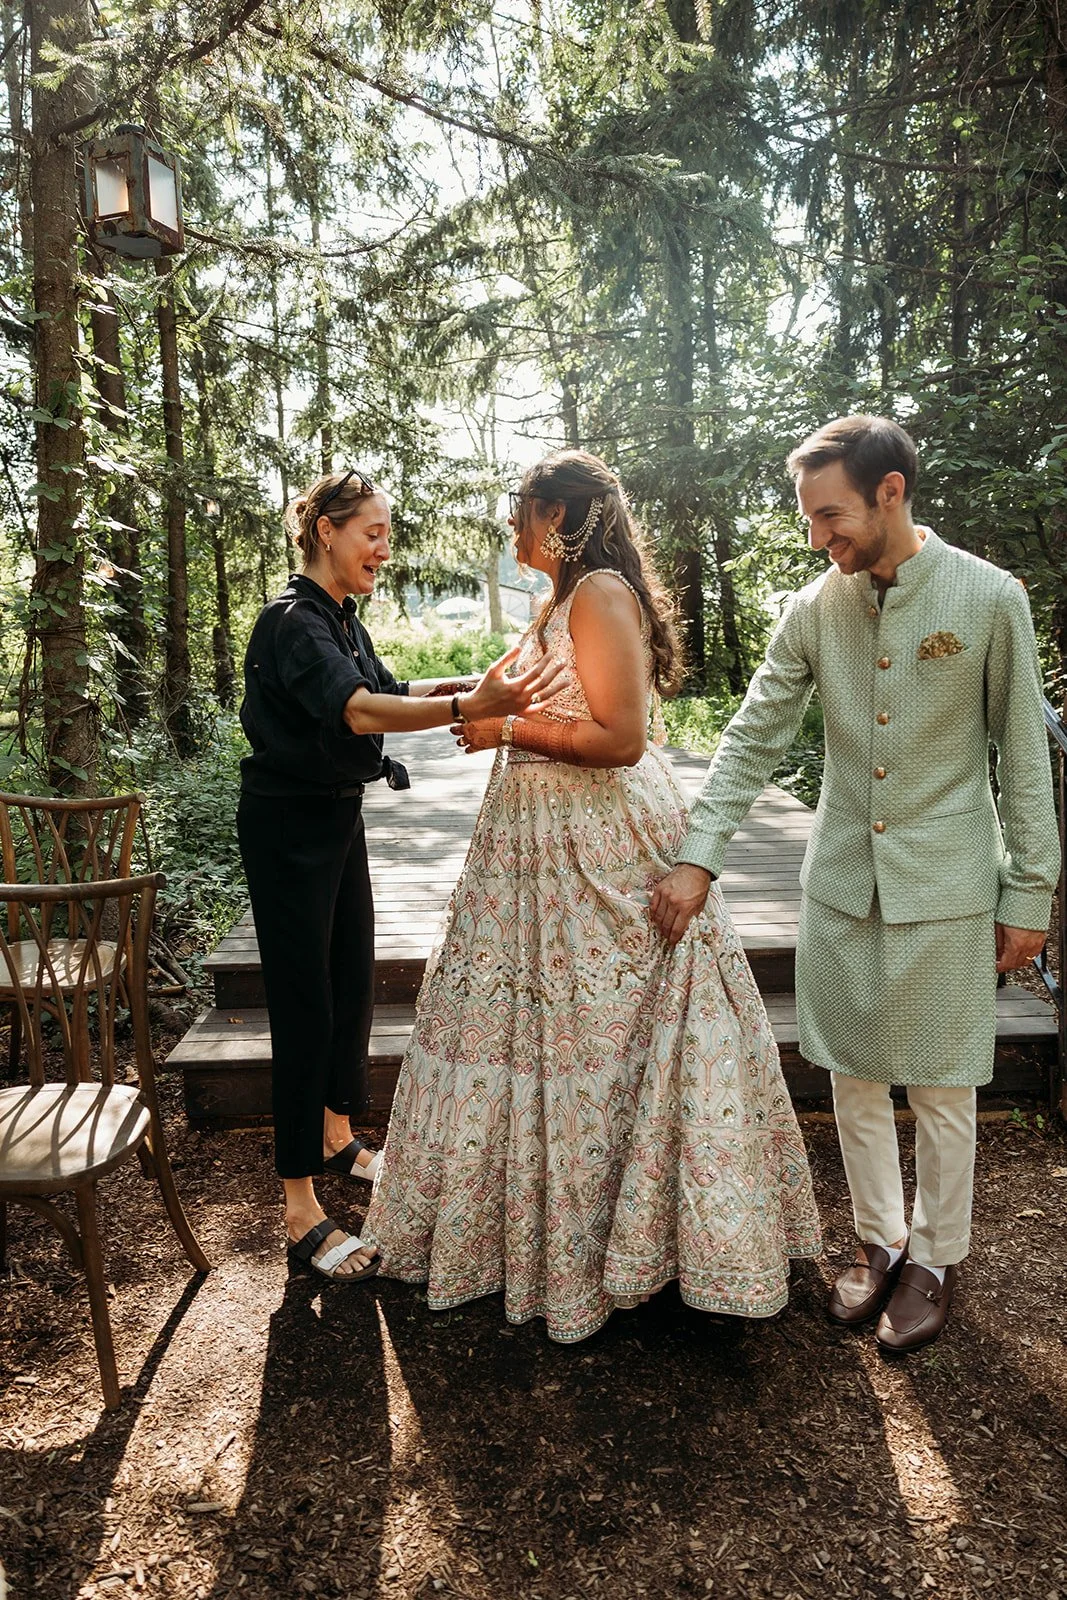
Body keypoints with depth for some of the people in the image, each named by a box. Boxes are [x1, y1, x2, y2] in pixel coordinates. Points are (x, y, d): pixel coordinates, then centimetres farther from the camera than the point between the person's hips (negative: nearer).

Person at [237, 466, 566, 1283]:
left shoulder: (343, 618, 9)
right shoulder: (292, 620, -19)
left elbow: (387, 689, 24)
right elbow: (354, 709, -37)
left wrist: (465, 683, 9)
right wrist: (468, 708, -51)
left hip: (339, 817, 9)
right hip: (288, 825, -9)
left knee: (355, 986, 16)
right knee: (306, 1007, -5)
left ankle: (336, 1135, 38)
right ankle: (302, 1213, 6)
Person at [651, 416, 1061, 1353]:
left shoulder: (989, 598, -8)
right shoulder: (814, 610, 0)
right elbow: (754, 739, 0)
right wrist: (699, 857, -8)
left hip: (945, 888, -3)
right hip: (842, 881, 3)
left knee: (940, 1090, 9)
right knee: (855, 1079, 13)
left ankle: (936, 1258, 30)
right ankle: (880, 1240, 34)